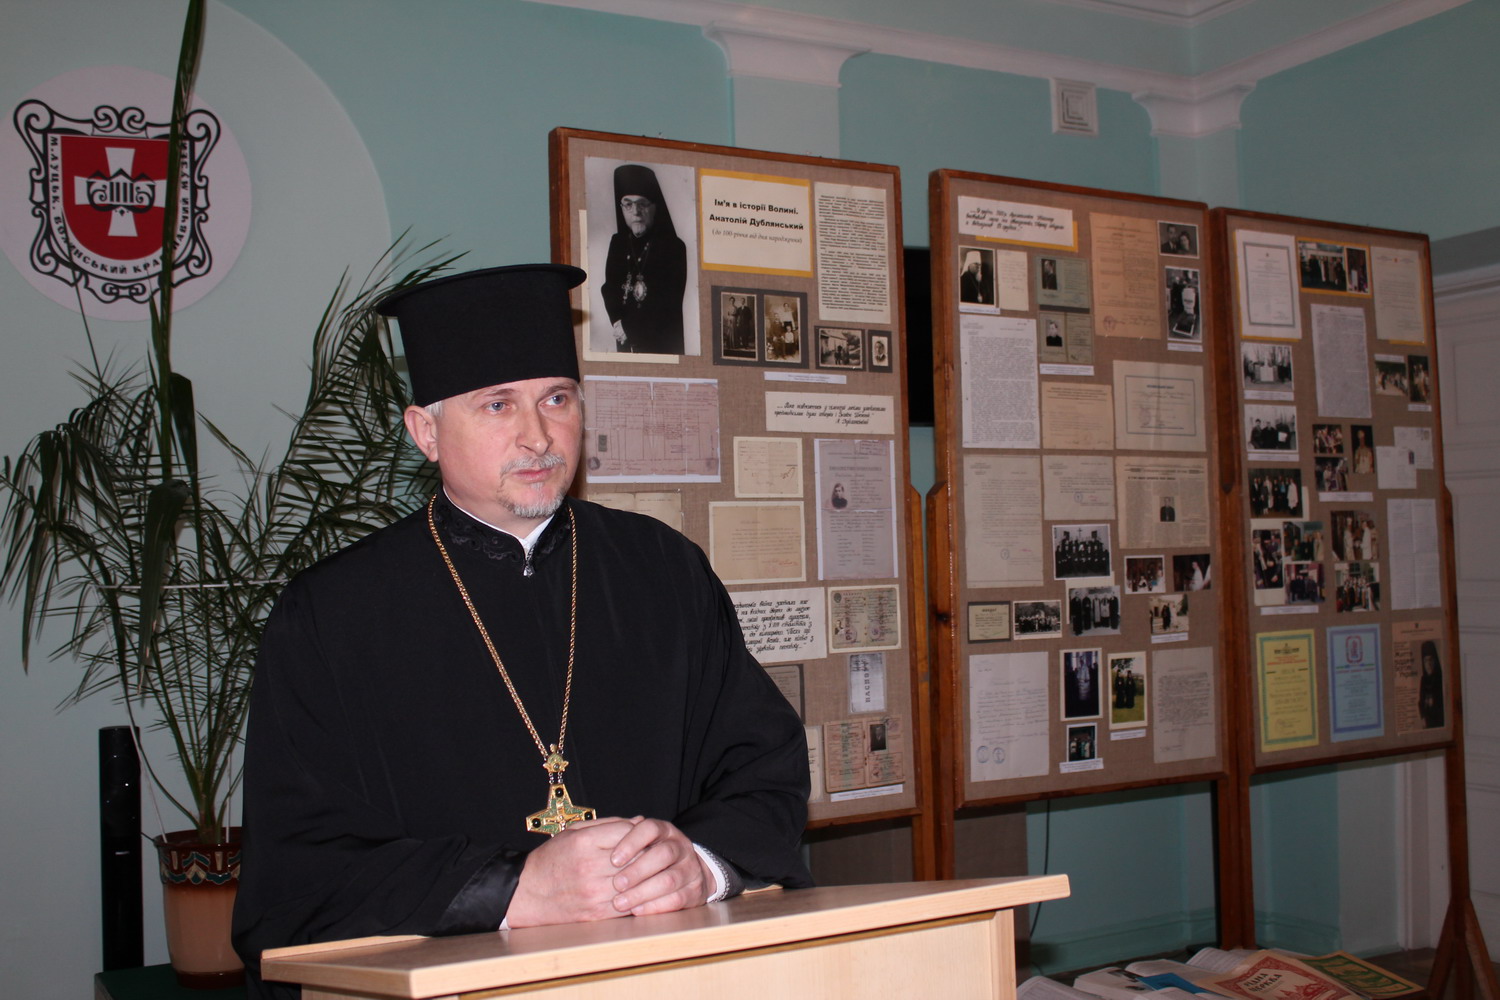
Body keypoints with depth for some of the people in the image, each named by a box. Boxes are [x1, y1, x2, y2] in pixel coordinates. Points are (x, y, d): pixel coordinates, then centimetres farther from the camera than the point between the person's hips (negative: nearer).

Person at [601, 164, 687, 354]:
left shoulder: (674, 247, -8)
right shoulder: (618, 242, 7)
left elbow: (668, 303, -11)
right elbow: (608, 288, 7)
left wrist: (627, 327, -9)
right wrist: (618, 322, -12)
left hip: (662, 344, -4)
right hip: (625, 341, 4)